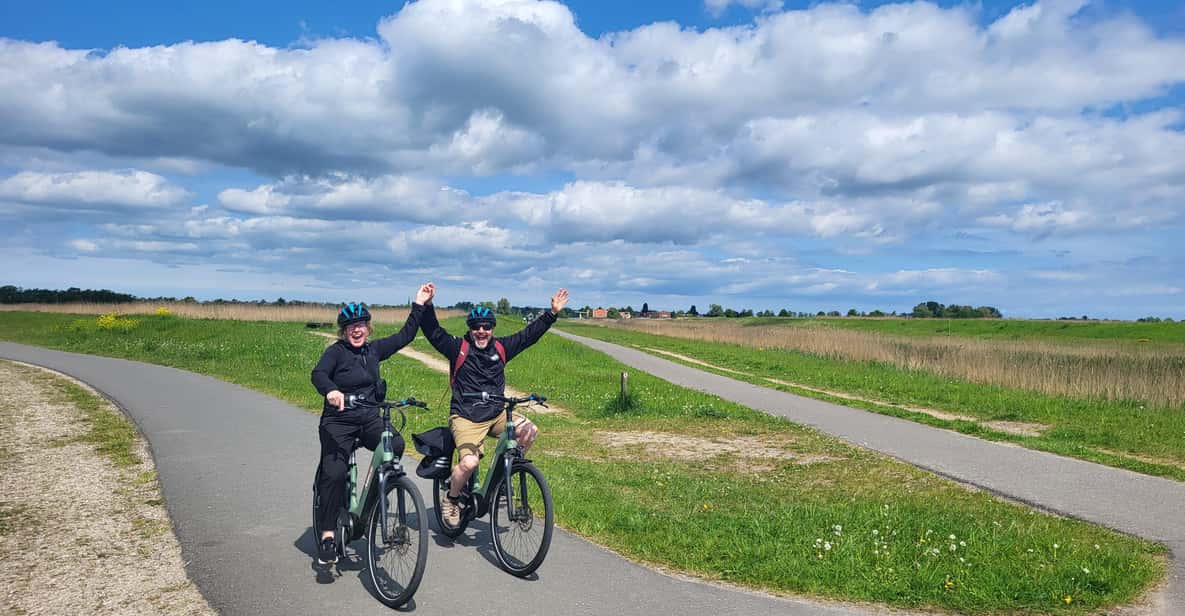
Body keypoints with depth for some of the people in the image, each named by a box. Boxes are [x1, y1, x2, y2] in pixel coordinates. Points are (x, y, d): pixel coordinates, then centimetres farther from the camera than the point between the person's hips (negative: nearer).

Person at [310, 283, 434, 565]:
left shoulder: (374, 349, 10)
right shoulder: (336, 351, -5)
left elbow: (404, 336, 15)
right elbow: (318, 374, -23)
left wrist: (419, 305, 11)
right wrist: (331, 391, -45)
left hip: (369, 418, 4)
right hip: (339, 420, -4)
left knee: (395, 444, -25)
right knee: (335, 473, -20)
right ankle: (327, 536, -7)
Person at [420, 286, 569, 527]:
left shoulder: (500, 348, 8)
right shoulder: (458, 348, -3)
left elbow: (529, 334, 9)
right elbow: (433, 332, -13)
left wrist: (552, 312, 4)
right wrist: (427, 305, -27)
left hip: (496, 414, 5)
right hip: (466, 418, -5)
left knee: (529, 430, -18)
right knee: (469, 463, -25)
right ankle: (450, 500, 6)